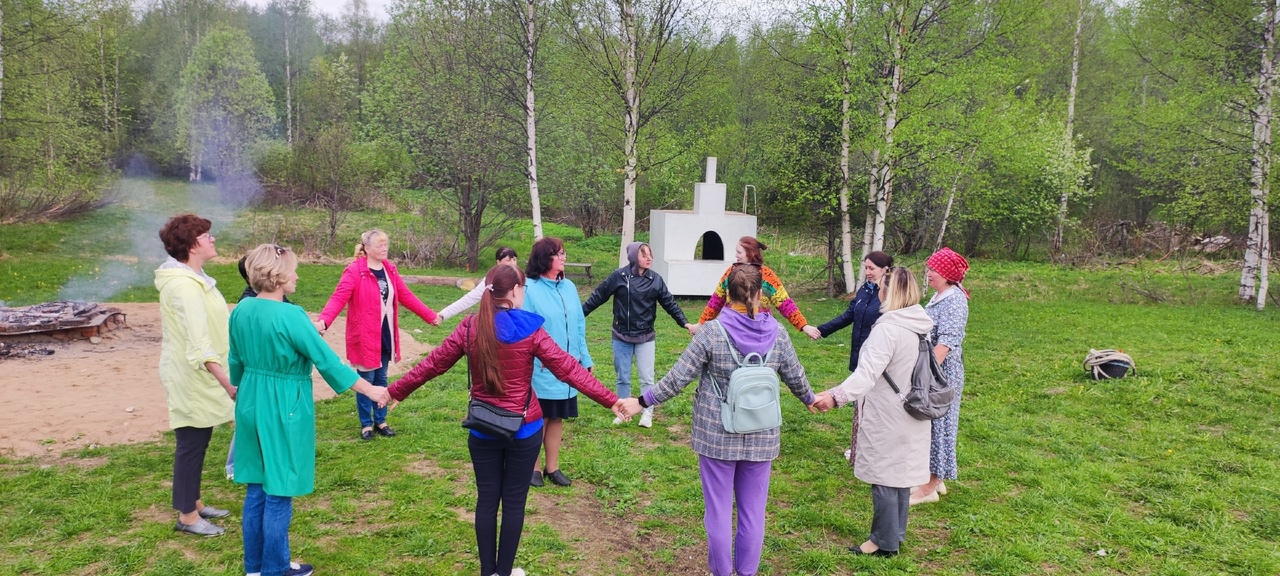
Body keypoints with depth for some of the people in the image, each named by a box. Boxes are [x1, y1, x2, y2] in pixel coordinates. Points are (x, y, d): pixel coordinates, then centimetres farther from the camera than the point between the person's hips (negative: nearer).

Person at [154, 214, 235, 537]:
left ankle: (193, 503, 33)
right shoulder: (185, 286, -23)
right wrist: (227, 382, -35)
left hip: (194, 376, 10)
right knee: (191, 444, 2)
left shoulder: (191, 279, 10)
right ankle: (187, 517, 15)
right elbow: (199, 344, -31)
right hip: (192, 378, -10)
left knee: (198, 442, 19)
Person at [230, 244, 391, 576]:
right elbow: (328, 362, -19)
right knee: (278, 493, 5)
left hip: (251, 407, 8)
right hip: (284, 411, -7)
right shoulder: (290, 316, -21)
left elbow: (237, 363, 13)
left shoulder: (241, 310, 2)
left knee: (256, 489, 17)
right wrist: (371, 391, -11)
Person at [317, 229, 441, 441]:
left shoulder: (390, 269, 6)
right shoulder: (354, 271, -15)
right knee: (366, 379, 5)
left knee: (381, 379, 16)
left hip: (386, 336, 6)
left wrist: (430, 316, 15)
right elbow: (338, 298, -24)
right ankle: (366, 424, 20)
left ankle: (380, 421, 28)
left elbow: (406, 296, 13)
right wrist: (323, 320, -41)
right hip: (365, 336, -6)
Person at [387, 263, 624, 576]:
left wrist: (396, 391, 16)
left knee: (486, 500, 14)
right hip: (524, 430, -2)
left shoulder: (469, 327, -5)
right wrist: (611, 400, -10)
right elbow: (569, 369, -13)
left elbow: (432, 364, 2)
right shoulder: (529, 329, -12)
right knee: (514, 501, 12)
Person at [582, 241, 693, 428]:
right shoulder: (619, 276, -9)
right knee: (623, 378, 11)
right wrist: (579, 314, -1)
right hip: (622, 337, -1)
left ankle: (647, 413, 17)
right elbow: (598, 296, -2)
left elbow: (670, 303, 1)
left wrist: (685, 323, -6)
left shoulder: (655, 279, -2)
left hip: (646, 337, 1)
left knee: (647, 378, 3)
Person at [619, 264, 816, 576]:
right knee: (753, 510, 14)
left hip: (717, 434, -2)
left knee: (719, 509, 10)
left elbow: (678, 378, -10)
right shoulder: (777, 334, -5)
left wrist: (642, 402, 2)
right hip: (761, 437, 2)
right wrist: (811, 400, 29)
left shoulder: (712, 332, -12)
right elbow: (796, 378, 7)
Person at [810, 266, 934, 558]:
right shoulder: (921, 324, 3)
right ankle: (896, 534, 33)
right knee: (900, 472, 19)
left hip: (887, 417, -9)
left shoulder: (888, 328, -25)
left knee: (884, 475, 4)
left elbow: (868, 373, -37)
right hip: (909, 413, 9)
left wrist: (837, 396, -46)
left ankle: (885, 542, 16)